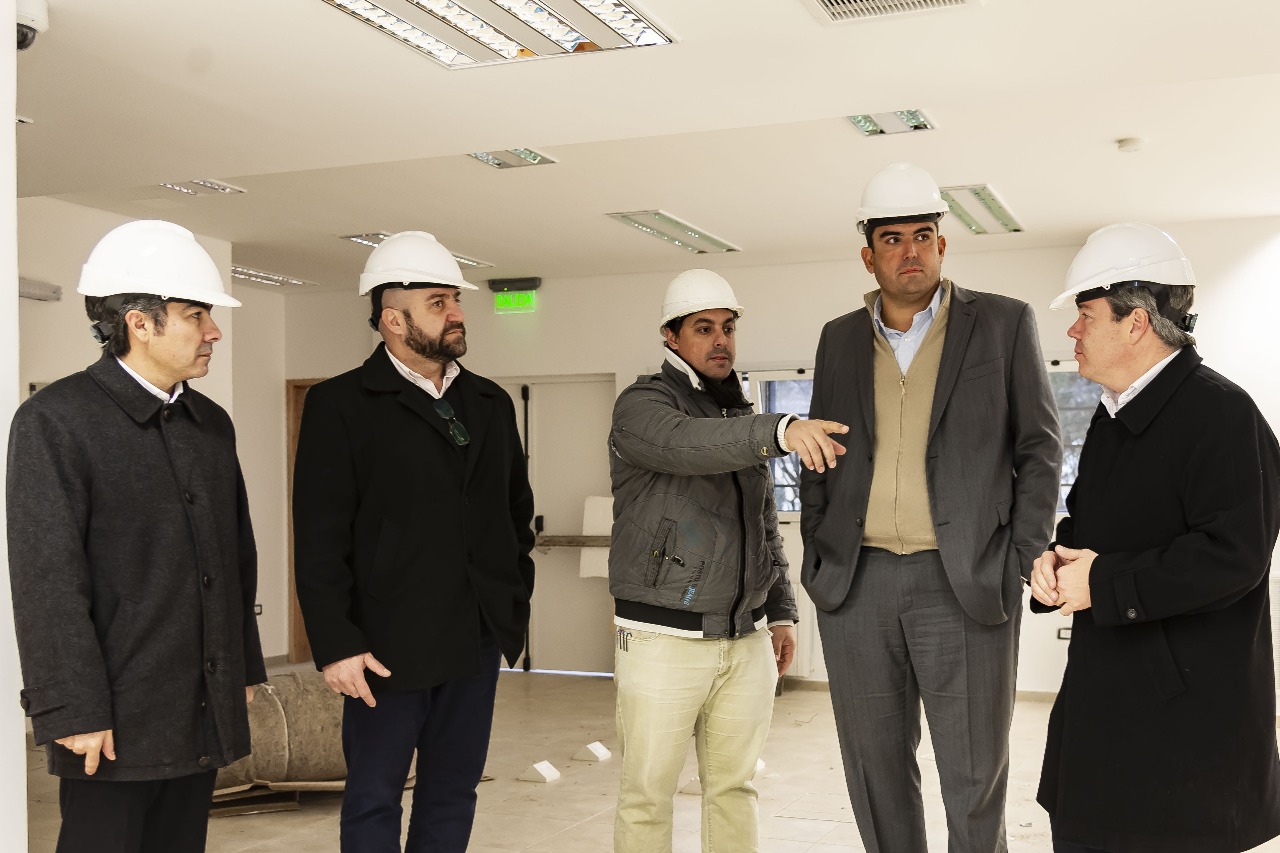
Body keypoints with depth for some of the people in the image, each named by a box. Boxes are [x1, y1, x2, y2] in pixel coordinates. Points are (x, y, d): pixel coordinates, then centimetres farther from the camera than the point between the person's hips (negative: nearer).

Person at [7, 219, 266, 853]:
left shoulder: (212, 424, 13)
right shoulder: (54, 421, -9)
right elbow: (48, 579, -14)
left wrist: (245, 669, 17)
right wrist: (75, 711, -17)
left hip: (207, 714, 7)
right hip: (115, 721, -6)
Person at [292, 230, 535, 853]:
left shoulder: (491, 403, 11)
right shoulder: (341, 405, -5)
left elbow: (517, 509, 17)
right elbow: (319, 539, -9)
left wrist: (517, 601, 10)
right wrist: (336, 645, -14)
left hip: (479, 638, 5)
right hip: (389, 643, -5)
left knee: (453, 794, 13)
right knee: (374, 801, 6)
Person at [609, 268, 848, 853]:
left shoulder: (743, 420, 16)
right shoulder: (642, 405, -5)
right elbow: (687, 444, -29)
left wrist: (781, 612, 15)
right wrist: (780, 431, -43)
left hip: (747, 641, 6)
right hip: (664, 641, -6)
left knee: (735, 789, 11)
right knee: (647, 795, 0)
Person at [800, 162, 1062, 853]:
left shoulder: (1004, 324, 3)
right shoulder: (840, 339, 12)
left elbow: (1038, 450, 3)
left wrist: (1020, 562, -4)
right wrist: (816, 557, 7)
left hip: (963, 585, -3)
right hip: (855, 585, 3)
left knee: (974, 780, 4)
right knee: (876, 771, 12)